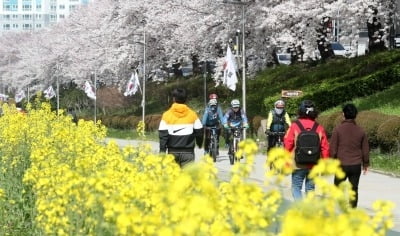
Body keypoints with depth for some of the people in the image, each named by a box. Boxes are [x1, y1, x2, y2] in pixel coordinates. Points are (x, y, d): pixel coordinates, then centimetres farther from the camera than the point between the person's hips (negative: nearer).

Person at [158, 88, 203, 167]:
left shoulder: (167, 115, -3)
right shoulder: (192, 114, 0)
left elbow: (163, 135, -6)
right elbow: (199, 132, 7)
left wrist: (162, 152, 0)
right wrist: (199, 143, 28)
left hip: (173, 152, 1)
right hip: (188, 152, 0)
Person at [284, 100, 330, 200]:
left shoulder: (294, 126, -7)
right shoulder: (319, 128, 0)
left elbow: (287, 146, -7)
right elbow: (325, 148, 1)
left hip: (298, 165, -2)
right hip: (314, 166, 3)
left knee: (296, 188, 5)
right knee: (310, 189, 13)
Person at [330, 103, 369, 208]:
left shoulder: (338, 129, -8)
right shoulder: (360, 131, 3)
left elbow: (333, 148, -7)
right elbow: (365, 149, 9)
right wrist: (365, 164, 21)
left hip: (342, 165, -3)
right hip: (356, 165, 3)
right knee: (354, 189, 8)